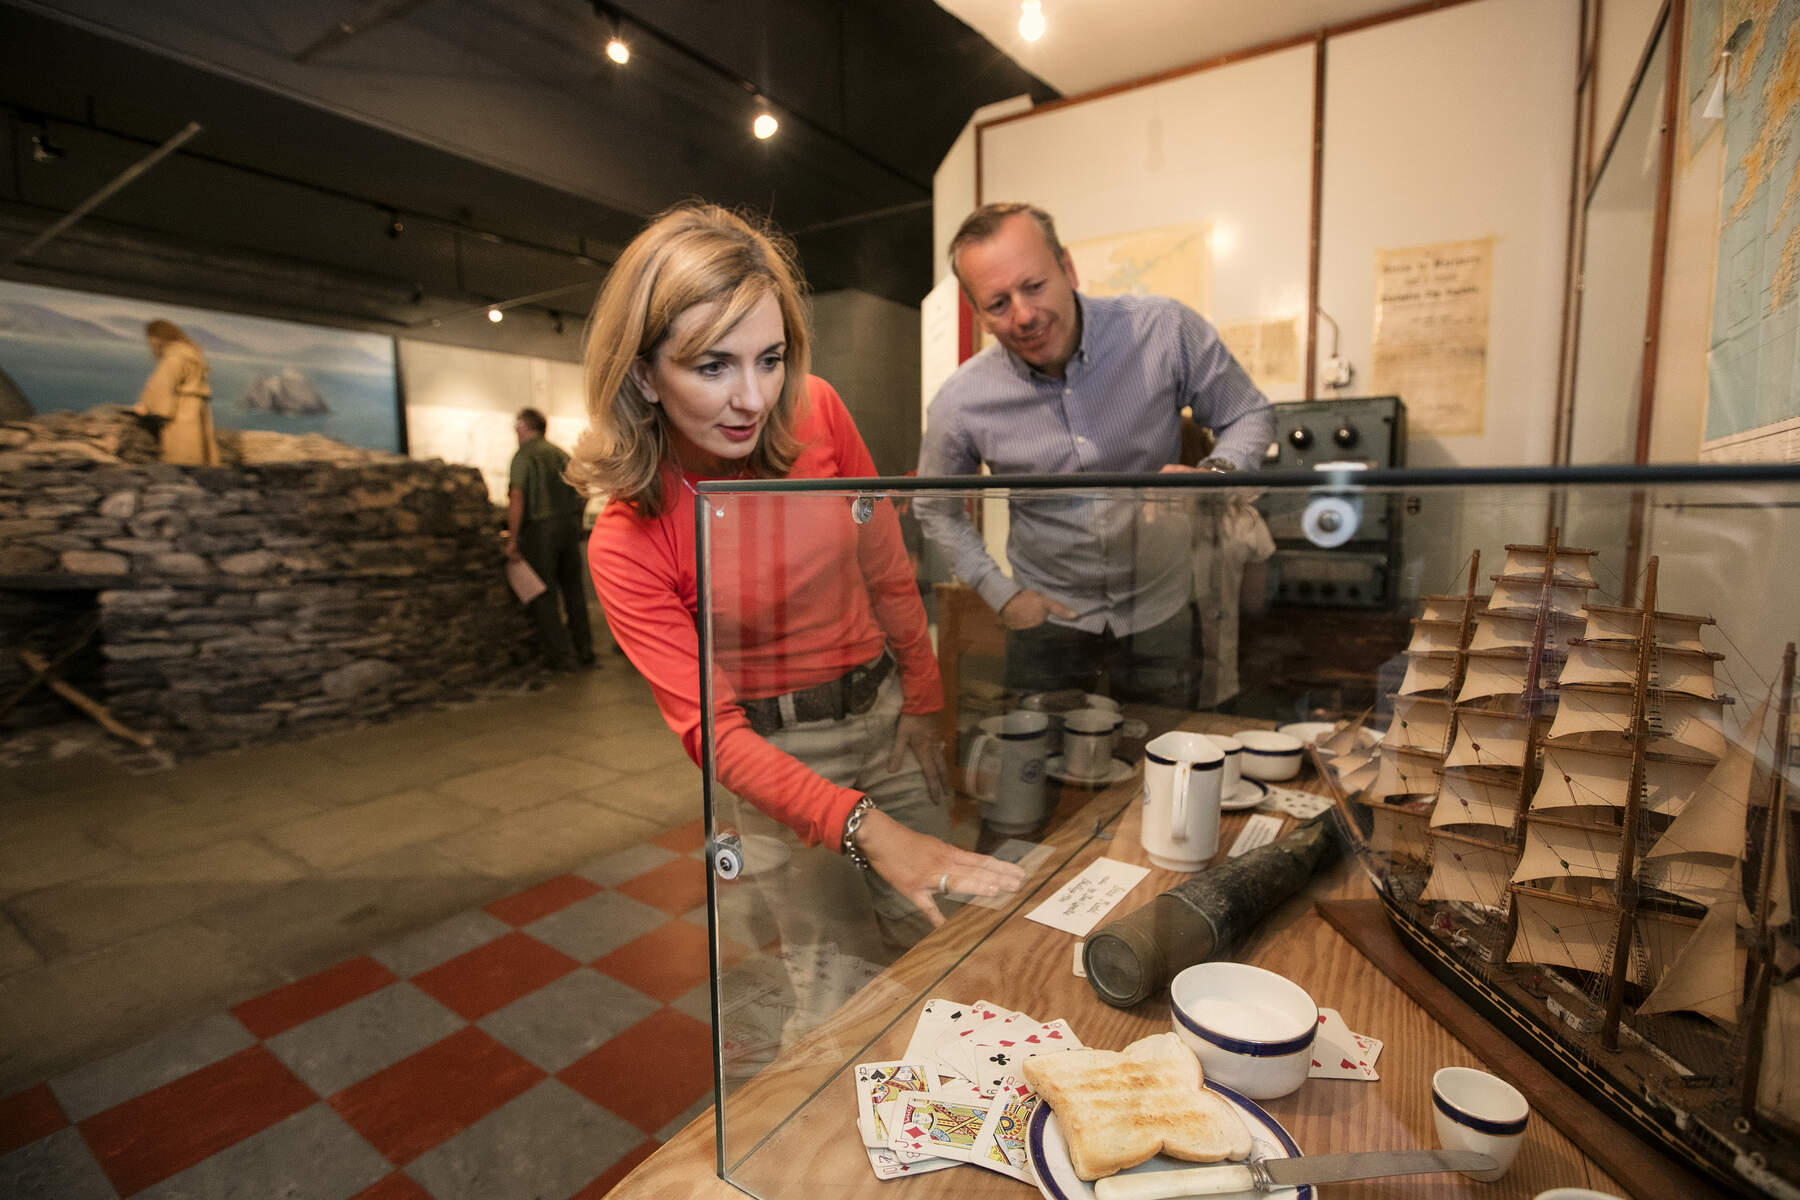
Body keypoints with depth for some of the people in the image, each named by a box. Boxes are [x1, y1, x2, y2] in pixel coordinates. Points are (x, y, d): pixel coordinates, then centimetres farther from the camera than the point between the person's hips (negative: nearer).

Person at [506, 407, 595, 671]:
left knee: (543, 595, 4)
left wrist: (512, 540, -15)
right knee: (574, 590, 15)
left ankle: (562, 656, 5)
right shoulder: (561, 453, 13)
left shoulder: (524, 455, -7)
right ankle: (584, 651, 22)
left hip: (541, 530, -6)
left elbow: (517, 497, -18)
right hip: (570, 526, 6)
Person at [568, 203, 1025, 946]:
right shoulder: (627, 546, -19)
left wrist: (922, 703, 5)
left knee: (939, 934, 15)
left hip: (880, 703, 3)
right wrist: (864, 828, -34)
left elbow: (886, 571, 0)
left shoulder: (817, 411, -12)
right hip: (772, 753, -3)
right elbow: (711, 728, -23)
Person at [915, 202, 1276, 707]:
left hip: (1160, 613, 1)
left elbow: (1249, 414, -2)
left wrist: (1214, 475, -24)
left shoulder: (1165, 329, -17)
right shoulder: (960, 403, -15)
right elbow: (936, 509, 4)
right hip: (1049, 619, 0)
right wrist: (1001, 594, -2)